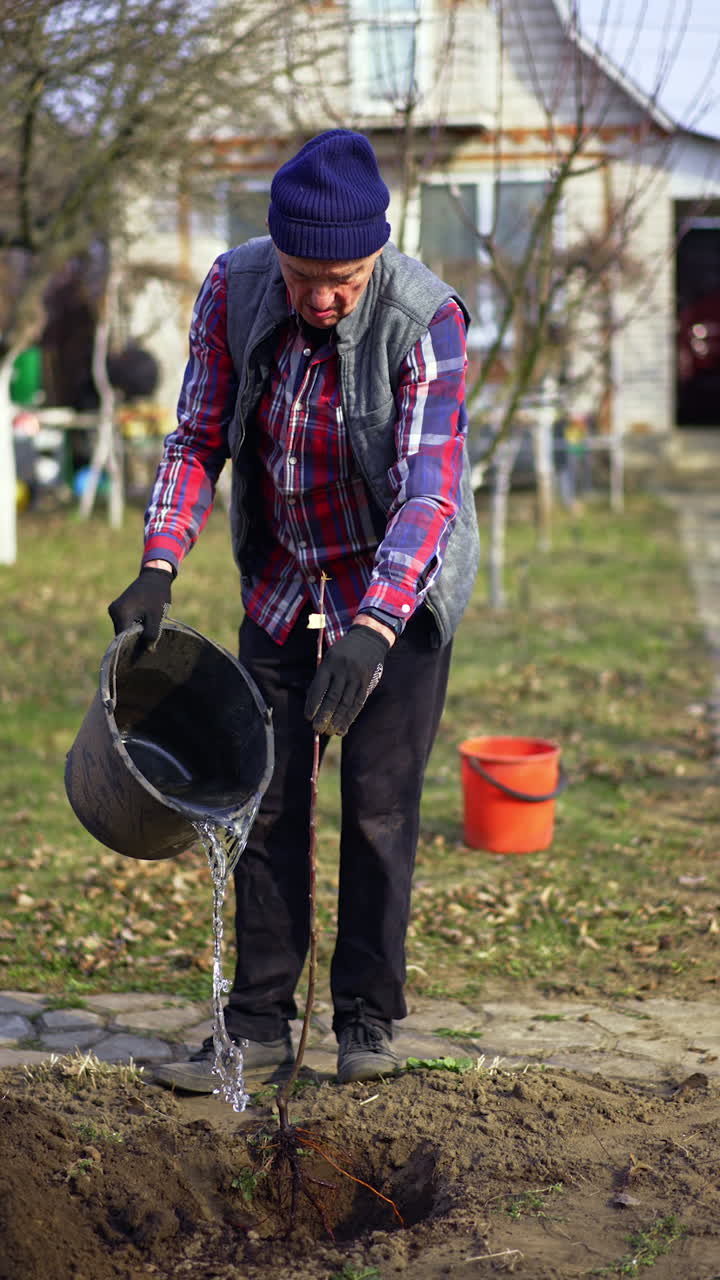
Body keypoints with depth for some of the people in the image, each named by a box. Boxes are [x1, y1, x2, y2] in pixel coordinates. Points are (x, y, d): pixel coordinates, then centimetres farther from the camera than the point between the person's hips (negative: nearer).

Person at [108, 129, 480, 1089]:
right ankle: (259, 1024, 12)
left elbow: (428, 493, -32)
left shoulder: (426, 319, -25)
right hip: (282, 579, 4)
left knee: (379, 803, -3)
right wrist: (159, 567, -18)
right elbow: (199, 439, -5)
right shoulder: (234, 289, -13)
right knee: (265, 799, 3)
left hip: (400, 586, -4)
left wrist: (372, 631, -44)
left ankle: (367, 1019, 13)